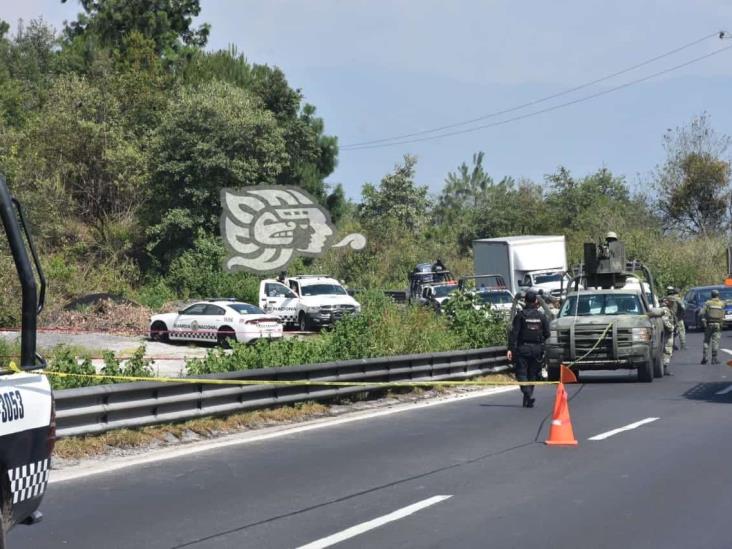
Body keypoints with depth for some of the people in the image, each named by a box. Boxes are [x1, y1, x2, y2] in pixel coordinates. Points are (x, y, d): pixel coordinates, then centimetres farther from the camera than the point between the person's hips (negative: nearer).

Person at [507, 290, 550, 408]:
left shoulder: (520, 315, -6)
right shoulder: (542, 316, 4)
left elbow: (514, 333, -10)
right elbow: (547, 334, 5)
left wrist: (510, 348, -11)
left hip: (523, 349, -3)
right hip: (537, 349, 3)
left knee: (521, 372, 0)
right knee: (532, 374, 12)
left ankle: (527, 393, -22)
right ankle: (528, 399, 15)